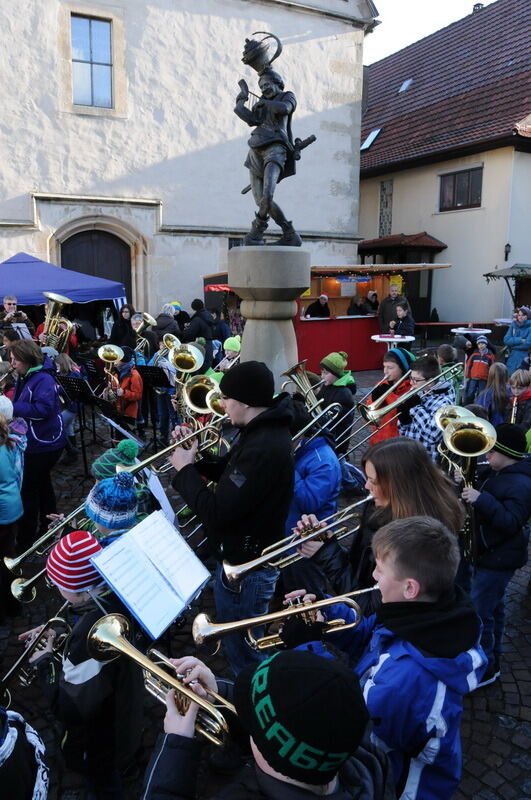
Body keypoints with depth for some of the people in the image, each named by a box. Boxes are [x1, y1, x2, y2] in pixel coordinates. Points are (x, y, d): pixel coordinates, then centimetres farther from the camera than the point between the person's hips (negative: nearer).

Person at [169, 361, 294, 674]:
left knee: (244, 654, 12)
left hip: (247, 570, -10)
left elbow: (215, 512, -32)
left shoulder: (264, 448, -33)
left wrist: (185, 469, -17)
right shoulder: (262, 431, 1)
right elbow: (229, 473, 14)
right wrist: (195, 455, -4)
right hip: (241, 556, 11)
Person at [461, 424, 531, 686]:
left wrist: (481, 499, -39)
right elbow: (484, 503, 18)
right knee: (493, 609, 22)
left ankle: (483, 671, 9)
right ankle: (492, 661, 37)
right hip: (486, 553, 10)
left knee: (478, 614, -5)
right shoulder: (495, 474, 6)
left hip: (498, 560, -10)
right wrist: (467, 487, 0)